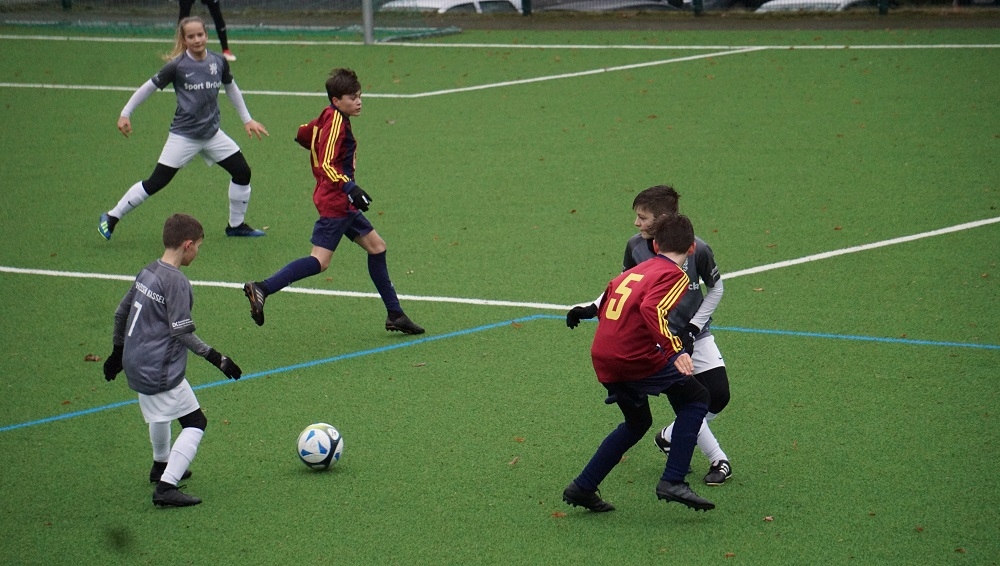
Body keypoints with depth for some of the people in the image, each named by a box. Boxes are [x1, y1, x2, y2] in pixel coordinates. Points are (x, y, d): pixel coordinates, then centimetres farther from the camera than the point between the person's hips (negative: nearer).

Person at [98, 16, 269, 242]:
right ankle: (111, 218, 7)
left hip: (212, 133, 5)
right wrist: (125, 114, -4)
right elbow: (149, 87, -4)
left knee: (242, 172, 3)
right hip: (184, 136, -5)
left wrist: (247, 119, 20)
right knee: (156, 182, -6)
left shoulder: (218, 62, -2)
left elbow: (231, 88, 16)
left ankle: (236, 225, 23)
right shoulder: (177, 66, -14)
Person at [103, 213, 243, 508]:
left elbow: (121, 313, 16)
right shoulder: (176, 282, -19)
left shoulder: (147, 273, 7)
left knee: (160, 412, 32)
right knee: (195, 422, -2)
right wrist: (216, 358, -14)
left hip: (135, 364, 9)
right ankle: (166, 487, -11)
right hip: (161, 371, -9)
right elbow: (182, 333, -20)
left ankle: (161, 465, 52)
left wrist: (118, 350, 29)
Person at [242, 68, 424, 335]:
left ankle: (394, 314, 20)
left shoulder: (329, 117, 10)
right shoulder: (336, 122, -17)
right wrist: (350, 188, -37)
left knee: (376, 246, 14)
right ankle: (262, 289, -17)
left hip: (342, 203, 11)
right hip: (335, 203, -11)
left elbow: (302, 134, 26)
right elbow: (326, 165, -27)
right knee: (320, 261, -14)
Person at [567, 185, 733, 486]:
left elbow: (716, 289, -2)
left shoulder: (696, 249, -17)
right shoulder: (636, 246, -11)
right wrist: (592, 309, -4)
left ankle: (670, 437, 21)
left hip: (695, 334, 1)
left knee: (719, 396, -3)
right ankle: (718, 460, 1)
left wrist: (692, 329, -9)